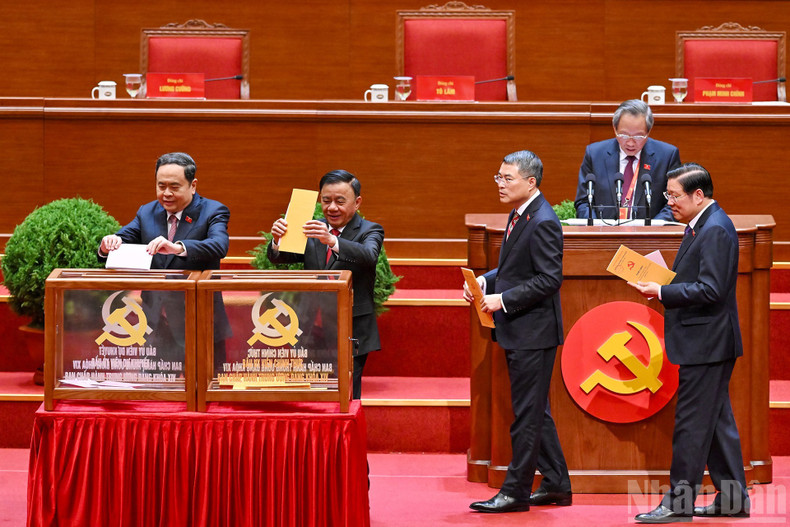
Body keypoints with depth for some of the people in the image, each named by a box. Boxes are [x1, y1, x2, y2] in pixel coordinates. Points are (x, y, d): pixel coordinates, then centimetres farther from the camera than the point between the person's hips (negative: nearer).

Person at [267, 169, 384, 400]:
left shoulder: (369, 231, 0)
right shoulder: (313, 229, 11)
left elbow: (368, 256, -23)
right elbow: (280, 257, -1)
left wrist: (332, 241, -40)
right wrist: (277, 241, -25)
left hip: (351, 337, -4)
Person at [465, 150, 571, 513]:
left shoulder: (543, 223, -18)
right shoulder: (519, 216, 12)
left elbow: (549, 279, -22)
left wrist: (504, 300, -20)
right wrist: (485, 281, 4)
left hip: (533, 333, -10)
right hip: (519, 333, 10)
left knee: (527, 414, -3)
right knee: (536, 413, 16)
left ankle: (516, 492, 2)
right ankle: (556, 486, 24)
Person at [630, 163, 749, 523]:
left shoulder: (715, 230, -18)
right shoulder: (703, 226, 15)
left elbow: (711, 290, -24)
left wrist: (662, 292, -20)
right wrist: (662, 284, 6)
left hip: (705, 343, -11)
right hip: (706, 342, 11)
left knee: (692, 423, -6)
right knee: (717, 421, 13)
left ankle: (678, 503, -2)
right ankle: (733, 498, 18)